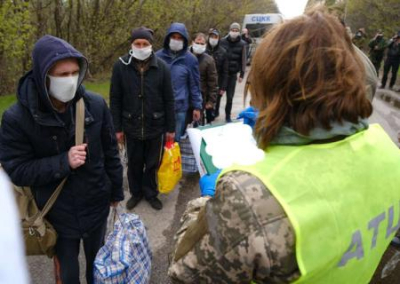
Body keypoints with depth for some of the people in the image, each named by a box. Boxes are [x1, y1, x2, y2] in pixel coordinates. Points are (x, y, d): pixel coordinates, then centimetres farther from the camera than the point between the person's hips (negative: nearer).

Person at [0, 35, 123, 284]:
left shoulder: (95, 104, -12)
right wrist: (63, 162, -26)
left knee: (99, 264, 24)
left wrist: (116, 190, 7)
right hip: (58, 214, -2)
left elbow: (110, 152, -1)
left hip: (97, 206, 2)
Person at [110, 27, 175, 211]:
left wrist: (171, 128, -1)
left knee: (152, 164, 13)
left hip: (155, 126, 0)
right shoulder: (121, 66, -6)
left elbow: (168, 100, -2)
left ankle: (150, 193, 35)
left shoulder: (161, 67, -6)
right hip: (131, 126, 0)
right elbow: (115, 100, -1)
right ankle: (136, 192, 37)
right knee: (134, 163, 16)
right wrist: (117, 128, -2)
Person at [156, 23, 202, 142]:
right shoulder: (158, 56, 0)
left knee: (175, 140, 9)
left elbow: (194, 85, 3)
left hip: (180, 107, -1)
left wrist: (197, 106, 3)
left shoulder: (190, 59, -2)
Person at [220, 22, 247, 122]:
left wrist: (242, 74, -4)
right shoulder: (223, 41, 1)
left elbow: (243, 60, 1)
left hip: (233, 73, 0)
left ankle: (228, 115, 20)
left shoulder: (242, 44, 2)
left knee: (230, 96, 4)